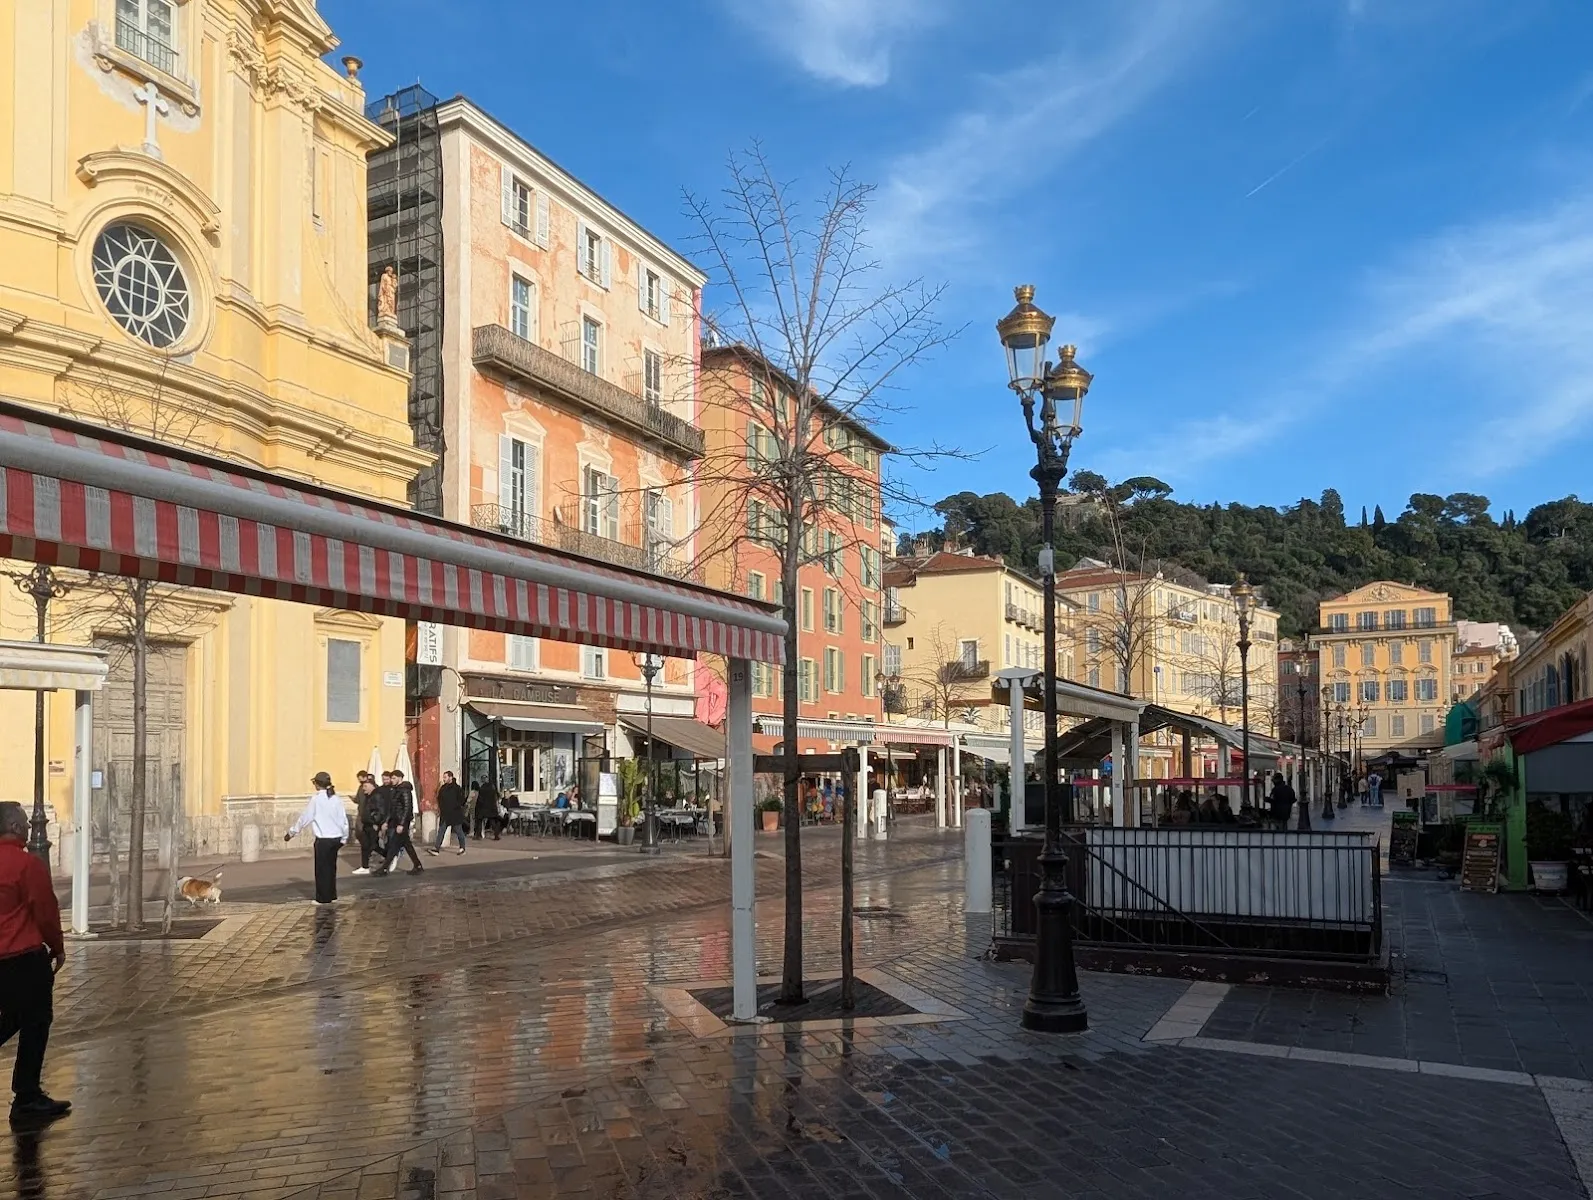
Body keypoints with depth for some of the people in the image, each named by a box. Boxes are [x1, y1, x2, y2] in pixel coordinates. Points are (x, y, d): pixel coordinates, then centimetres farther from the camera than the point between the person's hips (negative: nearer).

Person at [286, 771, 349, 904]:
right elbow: (344, 819, 6)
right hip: (336, 838, 5)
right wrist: (344, 837, 17)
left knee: (322, 868, 5)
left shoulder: (316, 798, -9)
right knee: (331, 867, 16)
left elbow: (305, 817, -5)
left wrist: (292, 832, 6)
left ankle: (323, 898, 9)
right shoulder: (336, 798, 4)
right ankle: (332, 894, 23)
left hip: (323, 839, -5)